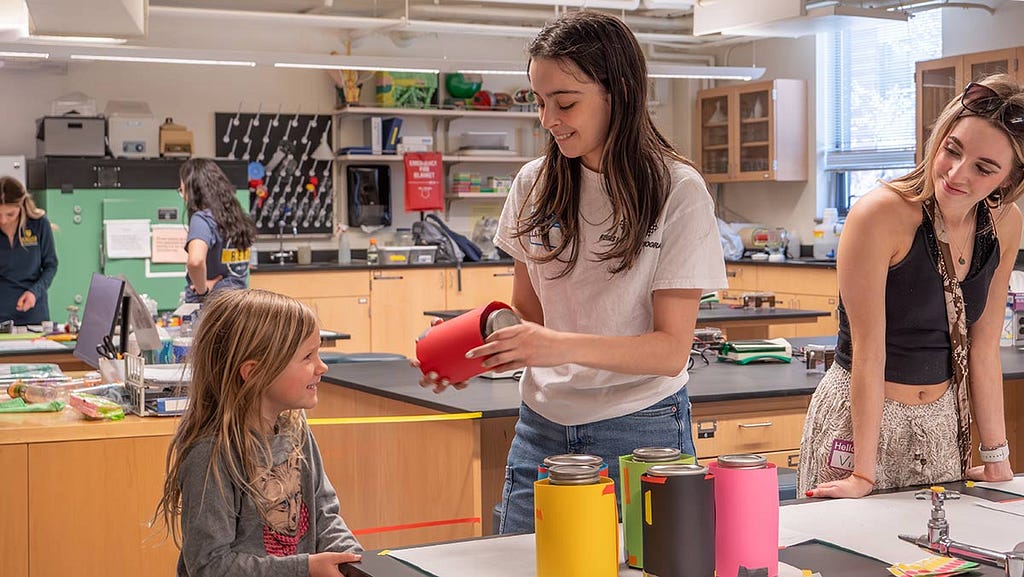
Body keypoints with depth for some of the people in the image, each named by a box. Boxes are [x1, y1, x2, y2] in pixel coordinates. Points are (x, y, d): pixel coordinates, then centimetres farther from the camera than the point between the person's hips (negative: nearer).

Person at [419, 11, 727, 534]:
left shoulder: (677, 190, -11)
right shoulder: (535, 183, 2)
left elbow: (671, 349, -13)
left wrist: (564, 347, -27)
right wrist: (471, 351, -9)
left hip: (640, 433, -4)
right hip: (543, 429, 4)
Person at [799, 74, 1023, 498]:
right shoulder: (882, 214, -21)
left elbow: (983, 349, 3)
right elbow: (869, 352, -20)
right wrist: (864, 475, -19)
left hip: (942, 421, 5)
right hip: (862, 415, -5)